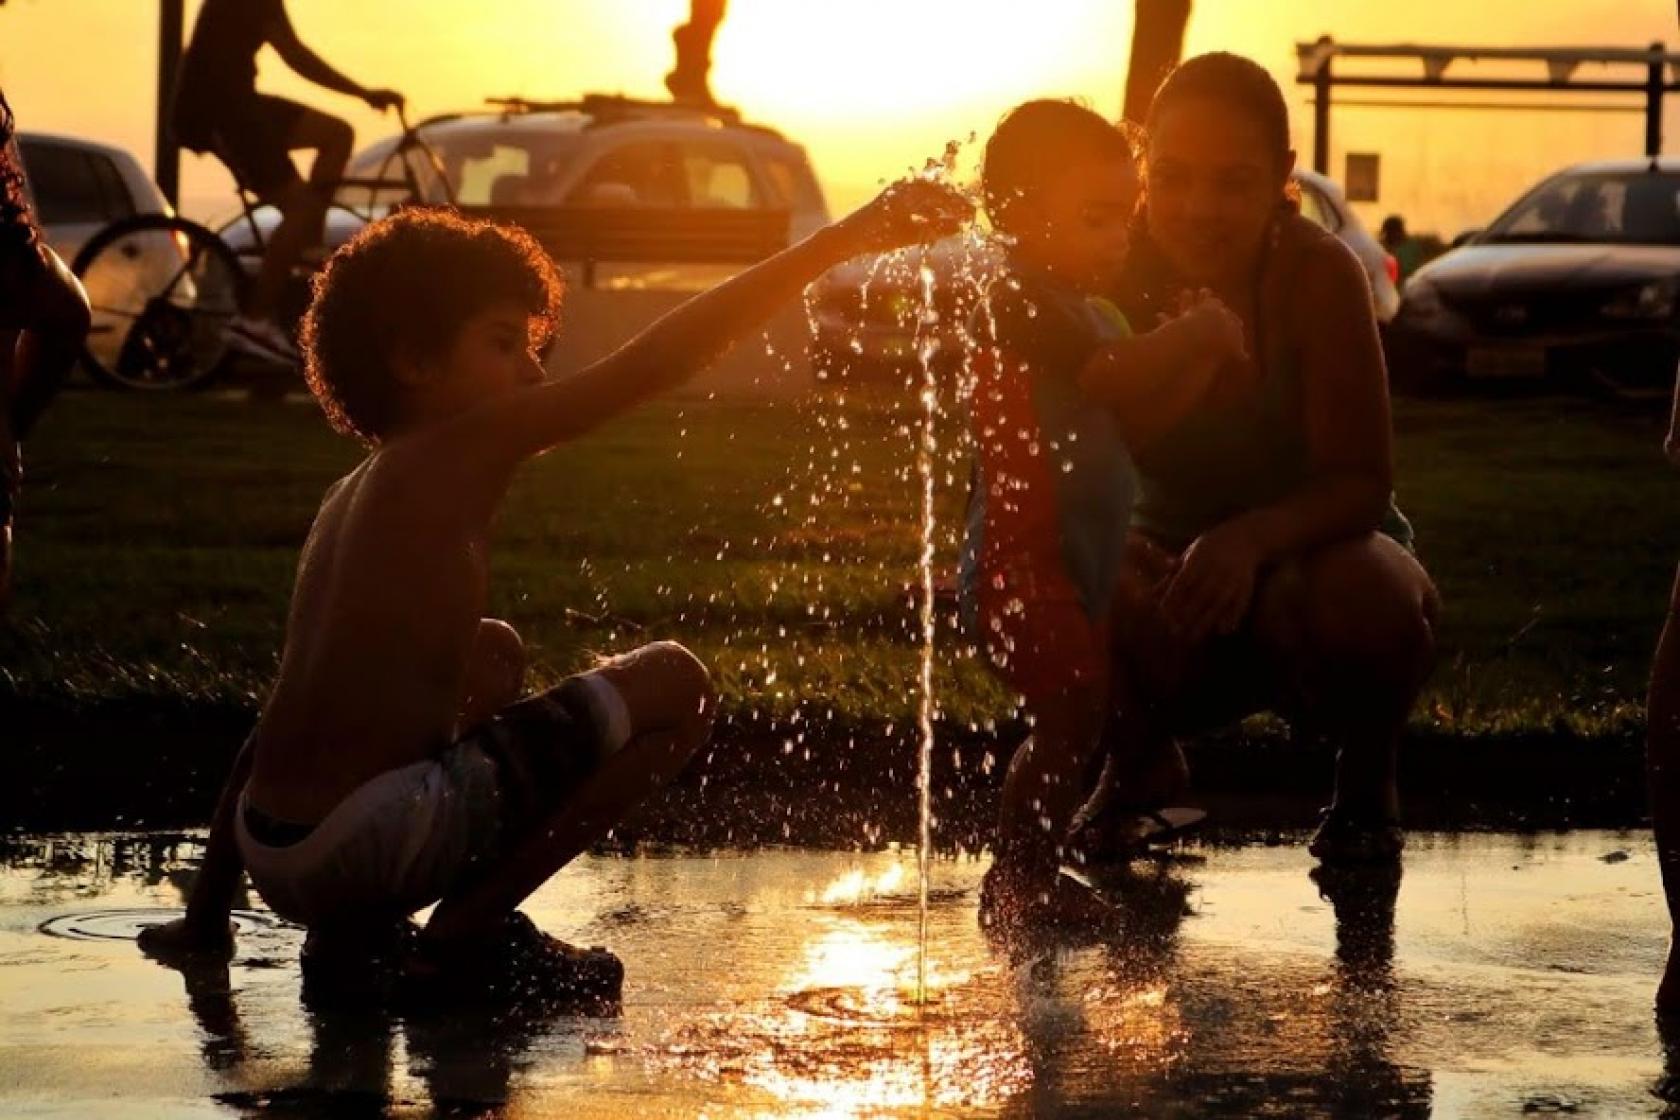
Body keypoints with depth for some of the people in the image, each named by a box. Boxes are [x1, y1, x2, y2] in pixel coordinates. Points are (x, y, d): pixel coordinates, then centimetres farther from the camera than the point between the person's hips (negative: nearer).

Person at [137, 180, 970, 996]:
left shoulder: (349, 498, 18)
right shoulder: (459, 452, -6)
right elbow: (661, 359, -11)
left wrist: (205, 915, 25)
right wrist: (843, 240, -9)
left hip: (277, 861, 8)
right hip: (363, 846, -8)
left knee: (491, 656, 35)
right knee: (673, 685, 1)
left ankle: (351, 927, 18)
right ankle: (468, 924, -2)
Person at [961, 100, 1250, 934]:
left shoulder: (1092, 314, 20)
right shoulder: (1021, 303, -13)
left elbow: (1139, 420, 16)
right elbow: (1112, 376, -26)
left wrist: (1202, 361, 4)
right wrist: (1193, 333, -14)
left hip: (1078, 566, 11)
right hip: (1022, 562, -10)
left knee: (1088, 714, 14)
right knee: (1071, 714, -15)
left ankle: (1030, 873, 23)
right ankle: (1020, 881, -10)